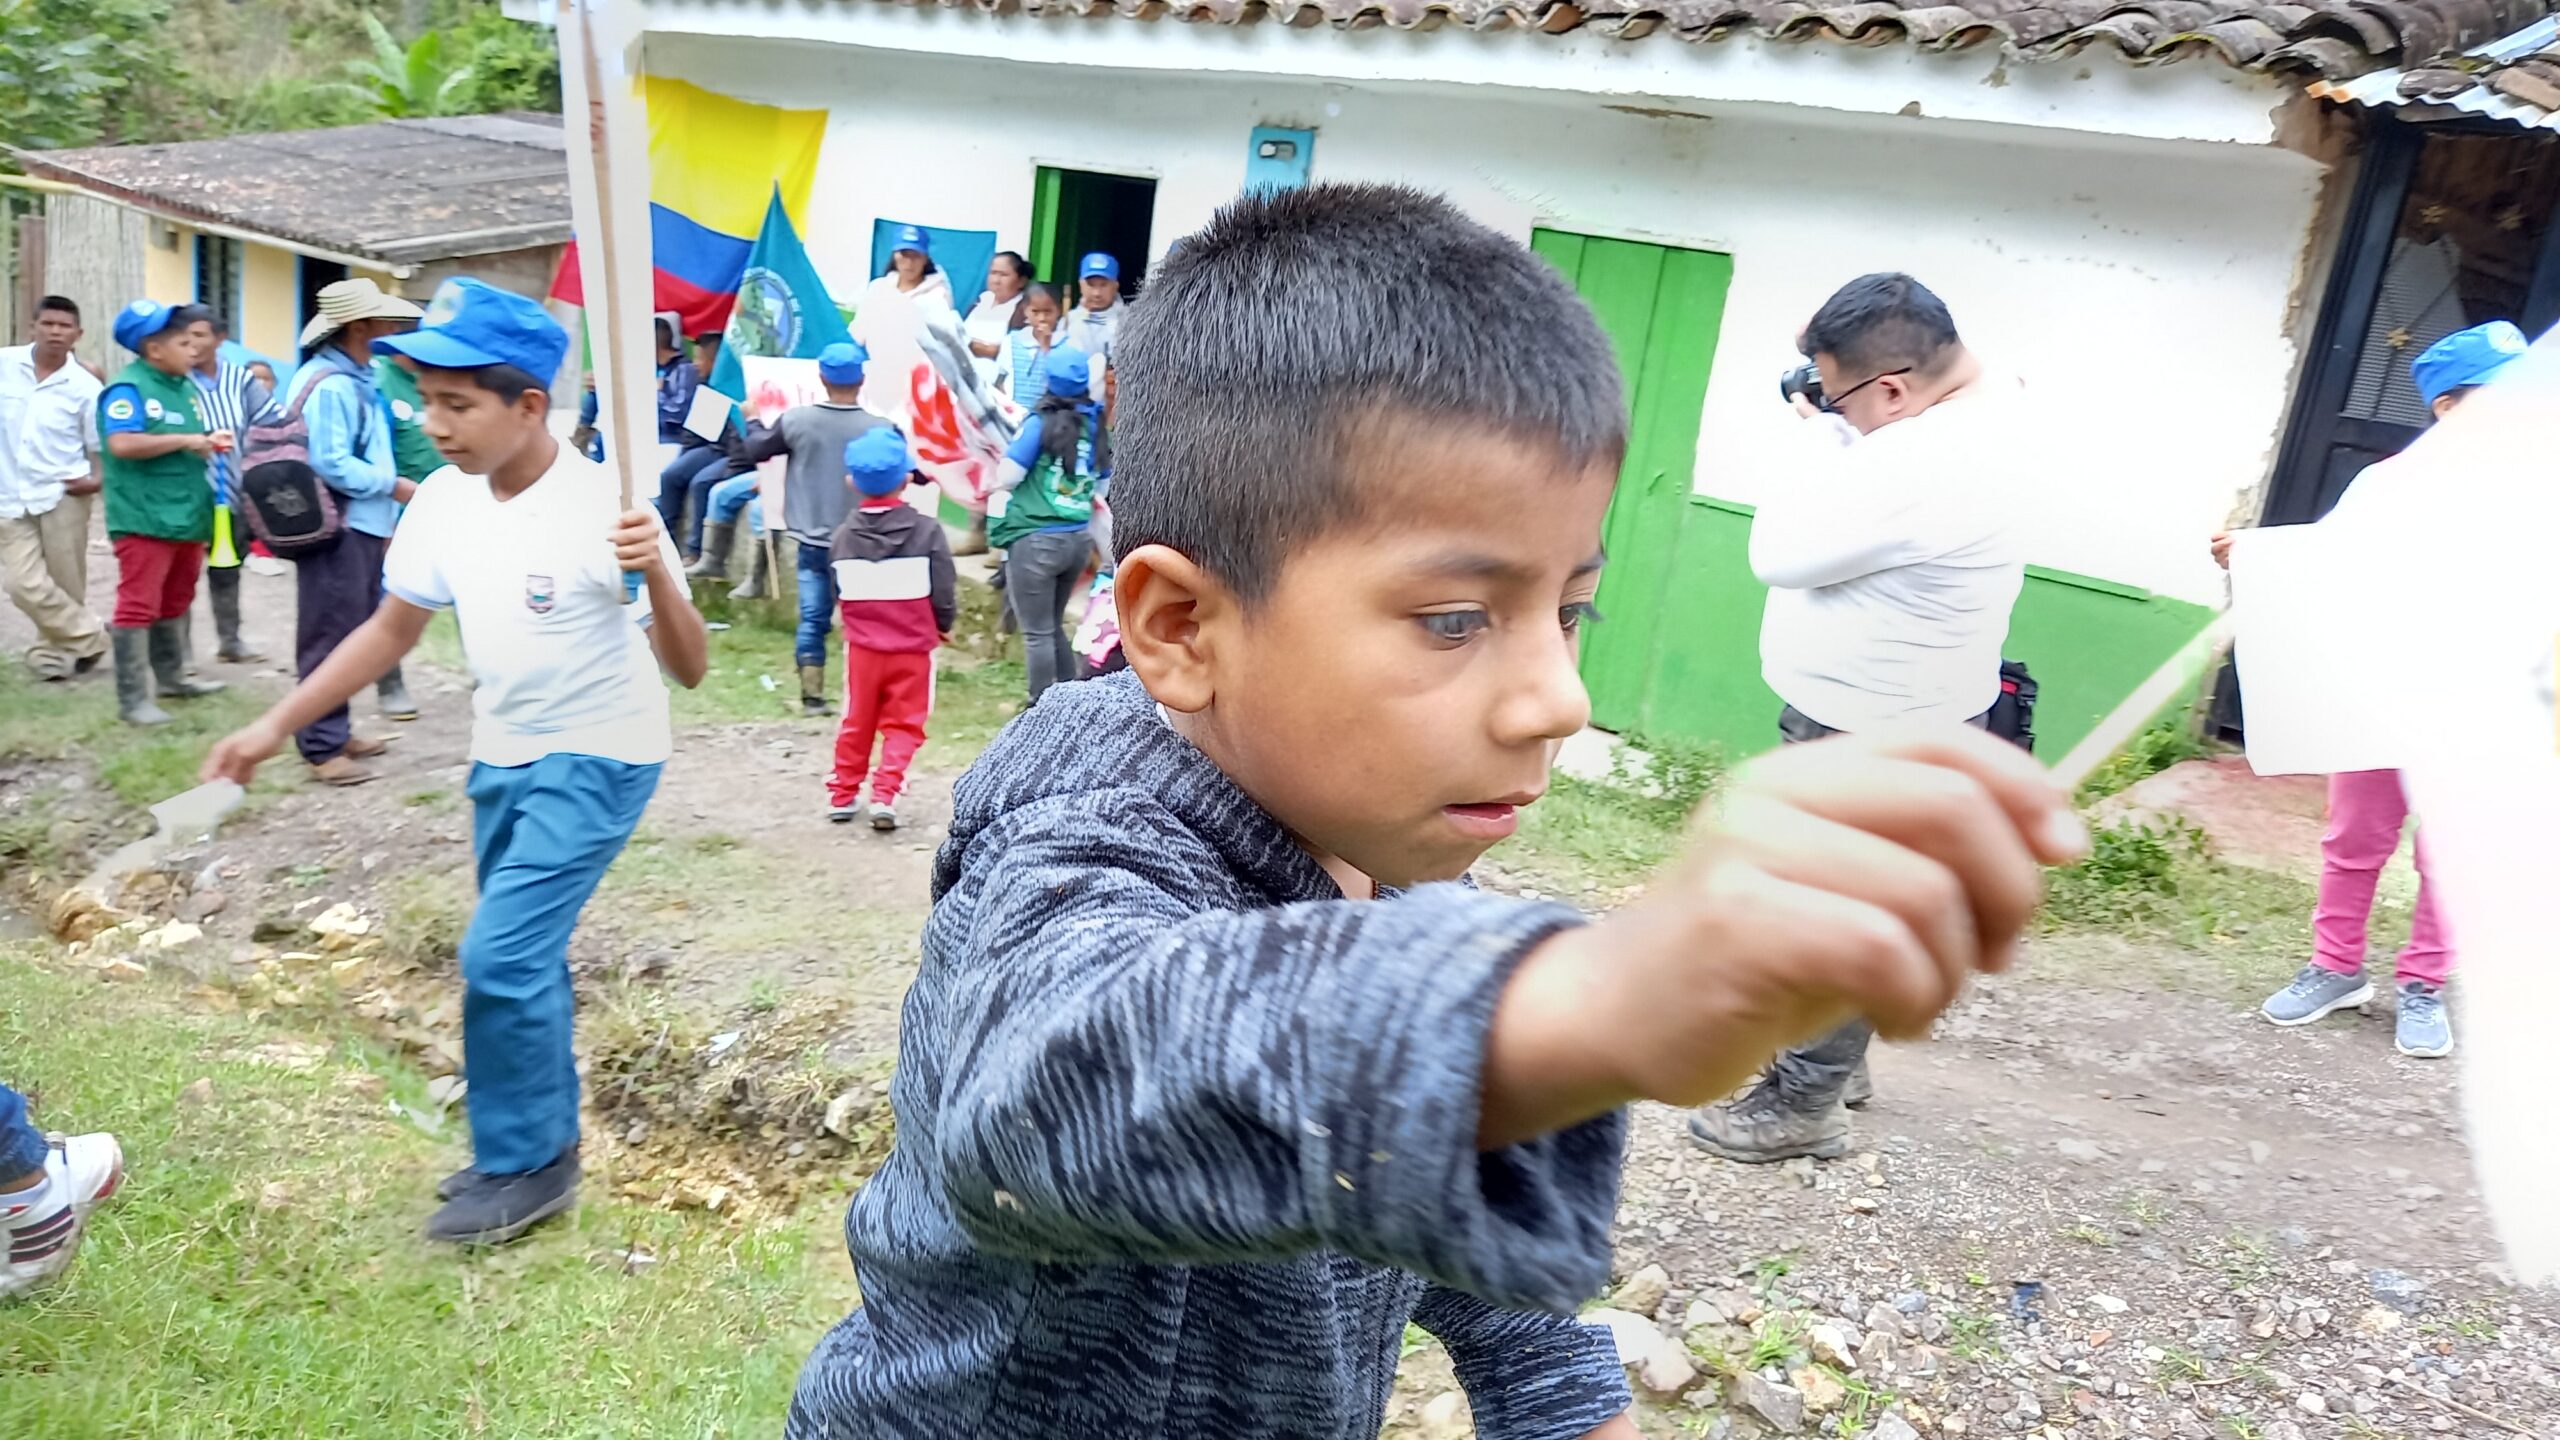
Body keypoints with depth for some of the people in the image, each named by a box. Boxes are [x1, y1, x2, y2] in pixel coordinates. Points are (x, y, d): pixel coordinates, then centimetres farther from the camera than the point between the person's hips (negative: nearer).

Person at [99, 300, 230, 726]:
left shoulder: (185, 386, 14)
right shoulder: (127, 388, -12)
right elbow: (122, 444, -26)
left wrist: (209, 442, 6)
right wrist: (185, 440, -21)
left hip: (185, 515, 9)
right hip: (144, 519, -9)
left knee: (175, 603, 20)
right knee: (138, 606, -6)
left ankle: (172, 676, 34)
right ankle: (133, 698, -2)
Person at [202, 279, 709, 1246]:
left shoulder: (604, 506, -24)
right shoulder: (445, 501, -5)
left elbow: (688, 671, -25)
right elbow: (392, 629, 8)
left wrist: (656, 576, -44)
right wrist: (274, 727, 3)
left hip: (597, 761, -7)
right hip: (502, 759, 7)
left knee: (500, 957, -13)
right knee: (522, 958, 16)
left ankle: (526, 1167, 6)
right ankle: (540, 1143, 34)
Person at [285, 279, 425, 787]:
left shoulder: (356, 379, 14)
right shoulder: (328, 385, -16)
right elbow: (331, 465, -22)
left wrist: (386, 517, 19)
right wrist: (395, 487, -12)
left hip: (362, 526, 10)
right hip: (336, 530, -10)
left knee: (353, 635, 16)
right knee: (331, 637, -5)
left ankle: (335, 731, 27)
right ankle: (322, 748, 0)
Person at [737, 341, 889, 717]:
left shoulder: (796, 420, -5)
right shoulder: (879, 429, -12)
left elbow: (755, 451, 8)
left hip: (812, 541, 2)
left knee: (812, 617, 8)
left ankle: (812, 696, 9)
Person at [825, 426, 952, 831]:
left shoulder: (844, 535, -3)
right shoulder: (927, 531, -11)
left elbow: (840, 593, 3)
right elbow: (943, 593, -9)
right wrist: (943, 626, 10)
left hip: (862, 645, 3)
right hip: (913, 646, -2)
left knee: (857, 722, 15)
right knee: (903, 725, 6)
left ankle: (842, 794, 22)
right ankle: (885, 793, -5)